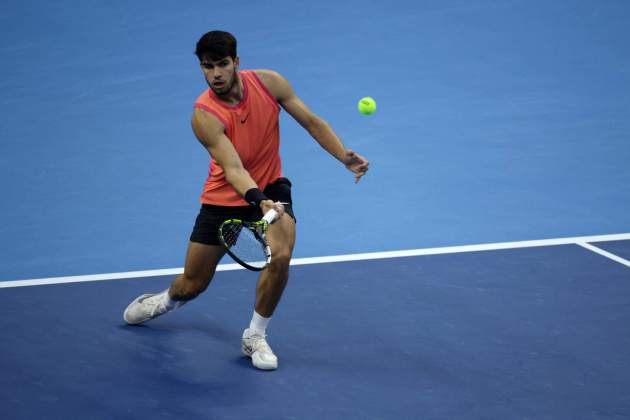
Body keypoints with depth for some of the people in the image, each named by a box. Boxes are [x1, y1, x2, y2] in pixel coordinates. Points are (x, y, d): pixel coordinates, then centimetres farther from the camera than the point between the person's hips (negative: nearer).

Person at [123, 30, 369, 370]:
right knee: (193, 284, 9)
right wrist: (259, 201, -51)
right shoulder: (205, 115, -25)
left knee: (280, 255, -27)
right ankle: (166, 300, 49)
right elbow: (233, 168, -34)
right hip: (225, 198, -1)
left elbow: (311, 122, -4)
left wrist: (346, 157, -15)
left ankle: (255, 337, -4)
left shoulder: (268, 82, -15)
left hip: (270, 188, 2)